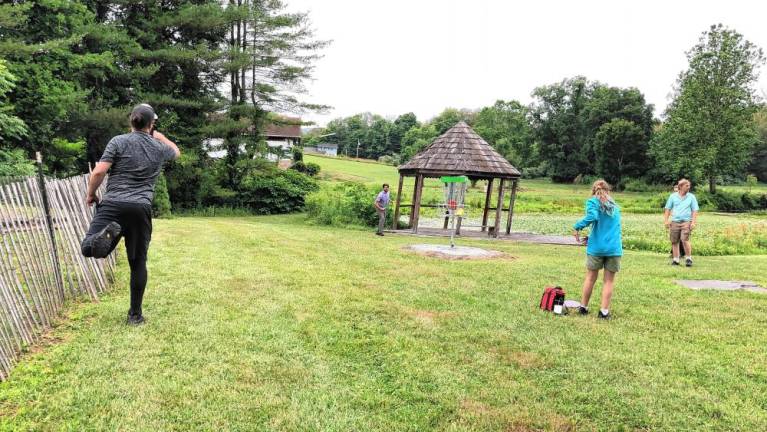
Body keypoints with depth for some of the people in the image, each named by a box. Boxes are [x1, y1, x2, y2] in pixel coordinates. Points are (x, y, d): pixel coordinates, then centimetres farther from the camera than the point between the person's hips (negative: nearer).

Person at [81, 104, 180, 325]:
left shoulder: (118, 141, 4)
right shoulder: (159, 148, 12)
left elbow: (99, 171, -4)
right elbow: (176, 151, 36)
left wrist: (90, 193, 11)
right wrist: (159, 136, 46)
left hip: (113, 203, -1)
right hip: (141, 209, 2)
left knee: (88, 248, -1)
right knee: (138, 262, 8)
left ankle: (108, 233, -34)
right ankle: (135, 314, 12)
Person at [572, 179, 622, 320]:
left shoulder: (593, 201, 0)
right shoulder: (615, 205, 15)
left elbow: (592, 217, -20)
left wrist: (577, 227, -9)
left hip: (597, 247, -2)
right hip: (614, 248, 2)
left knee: (591, 277, 11)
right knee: (609, 280, 8)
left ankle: (583, 307, 21)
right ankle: (604, 311, 8)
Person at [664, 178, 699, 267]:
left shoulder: (691, 197, 6)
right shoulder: (673, 196, 7)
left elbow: (695, 211, 5)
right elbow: (668, 209, 10)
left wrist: (693, 222, -5)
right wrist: (666, 220, 2)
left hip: (686, 222, -2)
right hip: (675, 222, 2)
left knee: (685, 239, -17)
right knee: (674, 241, 4)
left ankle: (688, 258, -5)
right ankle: (675, 259, 13)